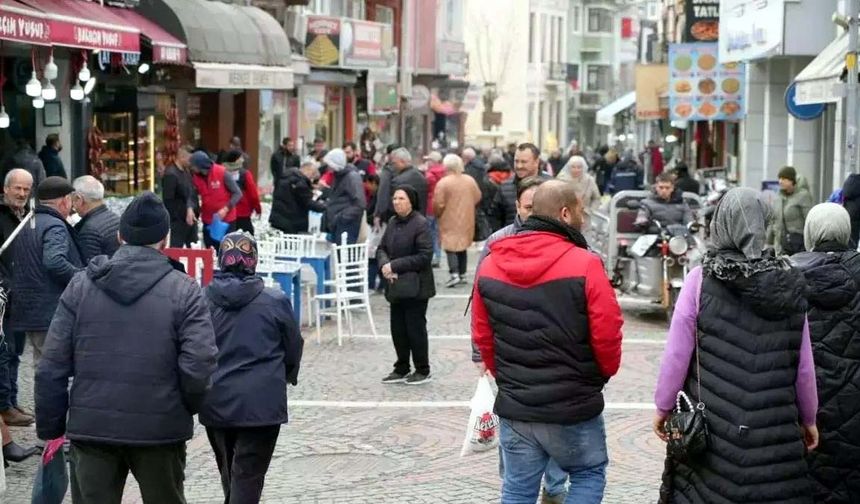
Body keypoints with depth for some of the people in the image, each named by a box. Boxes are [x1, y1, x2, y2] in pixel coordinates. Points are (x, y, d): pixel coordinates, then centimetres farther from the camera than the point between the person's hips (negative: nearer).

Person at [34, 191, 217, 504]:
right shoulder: (184, 290, -6)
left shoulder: (81, 285, 1)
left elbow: (52, 366, 0)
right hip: (160, 429, -1)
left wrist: (50, 427, 8)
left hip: (91, 428, 1)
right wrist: (188, 407, 5)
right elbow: (199, 364, -15)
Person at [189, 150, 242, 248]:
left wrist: (226, 209, -25)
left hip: (226, 220, -4)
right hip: (208, 221, 4)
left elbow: (237, 193, -15)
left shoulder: (222, 173, -19)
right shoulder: (196, 177, -5)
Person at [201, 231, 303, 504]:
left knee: (229, 473, 22)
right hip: (261, 402, -3)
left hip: (215, 402, 4)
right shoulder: (276, 302, -7)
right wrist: (287, 376, 25)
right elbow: (294, 347, 4)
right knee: (248, 476, -2)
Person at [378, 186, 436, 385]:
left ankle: (423, 371, 14)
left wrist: (395, 266, -17)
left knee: (415, 328, 0)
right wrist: (384, 264, -10)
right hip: (396, 285, 7)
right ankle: (401, 369, 24)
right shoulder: (393, 222, 9)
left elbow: (425, 256, -17)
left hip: (415, 286, -7)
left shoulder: (421, 224, -13)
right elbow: (382, 248, 13)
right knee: (398, 328, 12)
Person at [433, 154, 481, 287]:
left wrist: (437, 214, 4)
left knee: (450, 248, -3)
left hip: (450, 221, -5)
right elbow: (478, 198, 7)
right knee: (463, 247, 16)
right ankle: (462, 274, 19)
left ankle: (454, 274, -17)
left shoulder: (443, 183, -15)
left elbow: (438, 204, -16)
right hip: (466, 221, 5)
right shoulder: (470, 180, 2)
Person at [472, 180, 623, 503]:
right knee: (589, 474, 17)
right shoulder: (584, 264, -15)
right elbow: (607, 334, -13)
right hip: (572, 405, -4)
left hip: (513, 406, 4)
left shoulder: (490, 265, 2)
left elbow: (482, 335, 7)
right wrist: (603, 374, 6)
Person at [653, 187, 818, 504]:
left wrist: (663, 407, 7)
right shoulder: (790, 285, 1)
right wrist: (808, 418, 19)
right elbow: (804, 366, 5)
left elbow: (677, 354, -6)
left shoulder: (701, 280, -7)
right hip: (777, 433, 2)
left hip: (710, 427, -2)